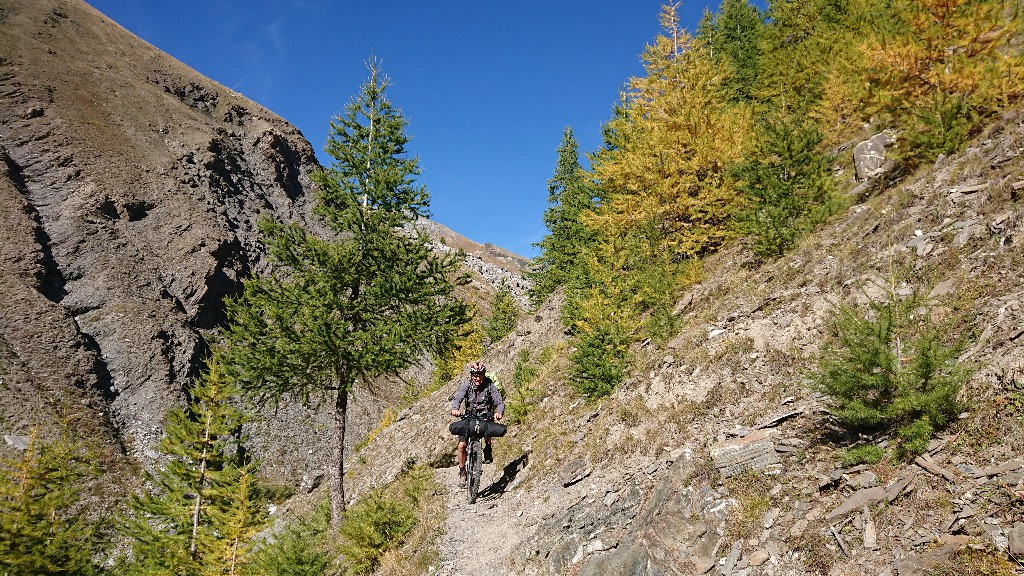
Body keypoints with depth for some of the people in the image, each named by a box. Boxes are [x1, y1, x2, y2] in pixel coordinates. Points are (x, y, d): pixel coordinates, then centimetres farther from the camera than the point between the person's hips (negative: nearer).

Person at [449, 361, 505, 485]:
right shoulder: (467, 385, -9)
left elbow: (500, 401, -18)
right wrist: (455, 409, -45)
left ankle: (488, 450, -7)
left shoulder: (490, 385, -10)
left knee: (488, 430, -36)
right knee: (462, 445, -11)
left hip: (485, 417, -1)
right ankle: (462, 470, 10)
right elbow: (457, 398, -22)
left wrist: (499, 412, -41)